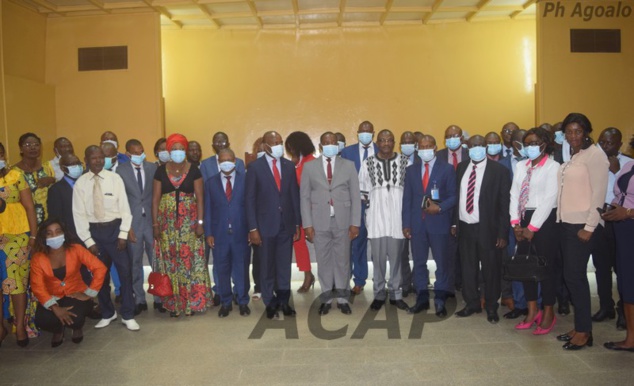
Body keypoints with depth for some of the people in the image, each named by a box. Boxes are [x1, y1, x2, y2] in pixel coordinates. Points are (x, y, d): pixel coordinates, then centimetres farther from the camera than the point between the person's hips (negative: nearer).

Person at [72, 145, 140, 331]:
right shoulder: (80, 183, -1)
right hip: (94, 231, 1)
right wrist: (88, 241, -4)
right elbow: (79, 214, 0)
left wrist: (123, 234, -9)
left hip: (114, 228, -1)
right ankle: (107, 313, 29)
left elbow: (124, 207, -4)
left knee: (125, 271, -1)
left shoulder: (115, 178, -3)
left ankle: (127, 315, 12)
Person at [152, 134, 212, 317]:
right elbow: (155, 199, 4)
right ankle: (173, 303, 12)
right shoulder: (160, 171, 5)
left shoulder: (194, 171, 1)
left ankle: (192, 301, 10)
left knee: (190, 259, 0)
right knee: (170, 261, 3)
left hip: (189, 222, -1)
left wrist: (200, 222, -8)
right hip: (167, 222, 1)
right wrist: (155, 224, -1)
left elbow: (200, 198, -1)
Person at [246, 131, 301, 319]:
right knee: (267, 267, 9)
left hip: (286, 224, 3)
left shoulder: (289, 166, 5)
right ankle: (270, 303, 22)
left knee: (284, 266, 9)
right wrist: (252, 228, -9)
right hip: (266, 224, -2)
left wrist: (297, 223, 5)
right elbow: (250, 199, -5)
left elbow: (295, 195, 7)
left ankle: (284, 301, 22)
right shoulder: (255, 167, -4)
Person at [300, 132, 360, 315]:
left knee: (342, 260, 7)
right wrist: (307, 224, -4)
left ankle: (342, 299, 20)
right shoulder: (309, 167, 4)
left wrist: (355, 223, -4)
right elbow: (304, 197, 3)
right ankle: (326, 299, 20)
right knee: (324, 261, 7)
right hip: (320, 222, 0)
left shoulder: (348, 165, 5)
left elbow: (355, 196, 3)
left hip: (343, 221, 0)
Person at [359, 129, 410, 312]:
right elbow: (362, 190, 9)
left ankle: (396, 294, 19)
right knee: (378, 258, 7)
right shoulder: (368, 163, 3)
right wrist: (368, 211, 5)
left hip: (397, 218, 0)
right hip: (376, 218, 0)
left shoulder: (405, 162, 1)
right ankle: (379, 294, 19)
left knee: (396, 257, 6)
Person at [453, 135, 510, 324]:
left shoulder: (499, 170, -7)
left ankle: (491, 307, 25)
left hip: (488, 228, -4)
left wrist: (503, 233, -11)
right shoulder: (461, 168, 8)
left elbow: (505, 203, -8)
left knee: (491, 270, 7)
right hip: (465, 227, 4)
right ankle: (472, 304, 29)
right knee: (467, 268, 13)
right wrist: (455, 222, 7)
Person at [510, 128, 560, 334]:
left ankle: (548, 314, 19)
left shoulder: (553, 167, -8)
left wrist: (533, 227, -15)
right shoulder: (521, 166, 12)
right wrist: (515, 223, -1)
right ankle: (532, 311, 24)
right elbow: (514, 194, 8)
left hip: (545, 220, -6)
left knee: (546, 267, 2)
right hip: (524, 219, 6)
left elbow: (549, 199, -14)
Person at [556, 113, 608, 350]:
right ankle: (579, 327, 20)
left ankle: (584, 331, 8)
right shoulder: (571, 157, 14)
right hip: (567, 223, 8)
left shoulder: (594, 155, -8)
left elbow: (599, 193, -13)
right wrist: (561, 218, 6)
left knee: (576, 276, -4)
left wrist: (589, 227, -16)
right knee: (570, 276, 10)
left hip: (581, 225, -7)